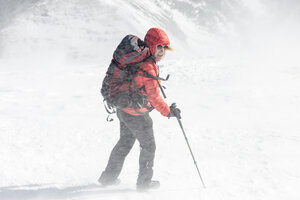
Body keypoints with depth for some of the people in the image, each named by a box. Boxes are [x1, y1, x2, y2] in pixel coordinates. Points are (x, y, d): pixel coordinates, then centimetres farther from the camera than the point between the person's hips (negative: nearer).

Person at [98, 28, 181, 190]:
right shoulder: (148, 67, -27)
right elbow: (154, 96, -26)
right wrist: (168, 111, -15)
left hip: (123, 109, 9)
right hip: (136, 115, -9)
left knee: (125, 142, 26)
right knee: (148, 147, 11)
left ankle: (109, 176, 35)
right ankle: (144, 182, 24)